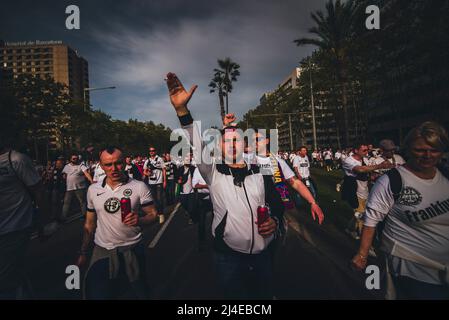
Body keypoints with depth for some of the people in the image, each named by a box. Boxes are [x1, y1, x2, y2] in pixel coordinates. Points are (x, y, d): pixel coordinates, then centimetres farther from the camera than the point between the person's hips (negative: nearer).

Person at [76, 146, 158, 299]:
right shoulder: (93, 190, 1)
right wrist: (83, 254, 11)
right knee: (95, 293, 6)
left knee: (141, 292, 13)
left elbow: (153, 214, -9)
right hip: (101, 252, 2)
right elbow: (89, 224, 10)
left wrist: (139, 220, -29)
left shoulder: (139, 187, -10)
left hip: (132, 250, -2)